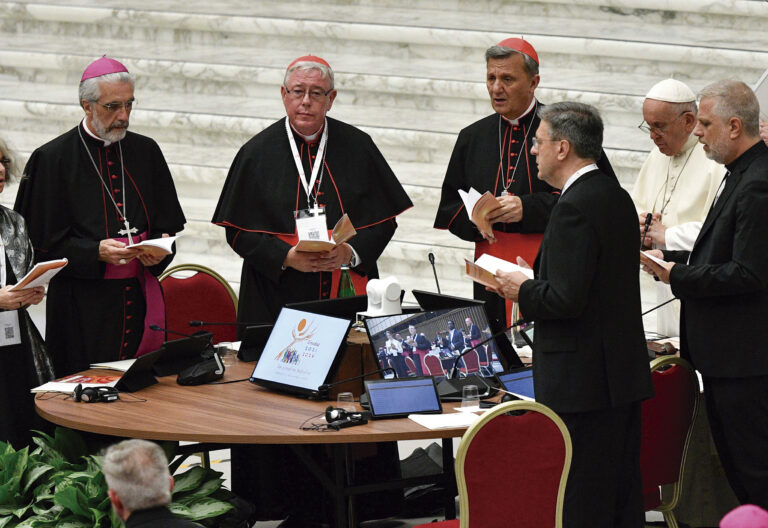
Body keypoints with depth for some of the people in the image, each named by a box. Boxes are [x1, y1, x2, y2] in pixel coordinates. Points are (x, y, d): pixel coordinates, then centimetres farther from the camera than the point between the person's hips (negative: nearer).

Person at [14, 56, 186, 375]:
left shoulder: (146, 152, 10)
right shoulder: (52, 159, -3)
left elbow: (168, 223, 13)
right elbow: (42, 241, -6)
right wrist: (96, 253, -19)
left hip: (140, 298, 4)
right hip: (83, 306, -4)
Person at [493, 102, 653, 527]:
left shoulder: (575, 208, -18)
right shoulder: (617, 196, 12)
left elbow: (567, 300, -23)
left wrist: (523, 292, -5)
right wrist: (538, 279, 15)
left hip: (581, 379, -10)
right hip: (625, 373, 10)